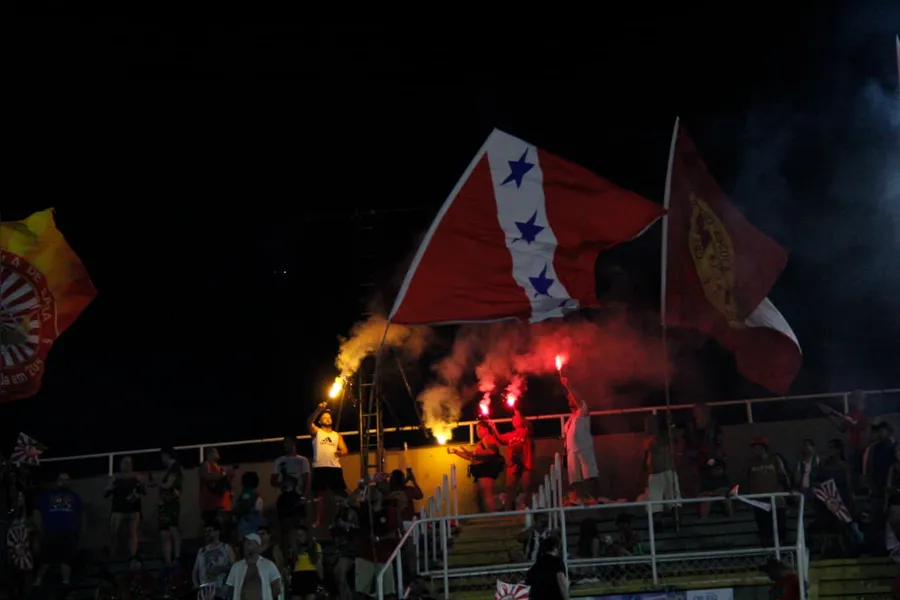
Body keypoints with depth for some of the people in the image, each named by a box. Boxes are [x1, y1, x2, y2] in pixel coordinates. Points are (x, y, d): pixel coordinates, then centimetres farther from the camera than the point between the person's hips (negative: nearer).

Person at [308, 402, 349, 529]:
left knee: (340, 494, -3)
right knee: (320, 496, 2)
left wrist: (340, 452, -15)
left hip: (335, 467, 2)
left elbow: (345, 451, 10)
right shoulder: (316, 432, 10)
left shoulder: (337, 435, 18)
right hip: (319, 467, -2)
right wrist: (319, 410, -25)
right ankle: (318, 521, 5)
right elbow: (309, 422, -11)